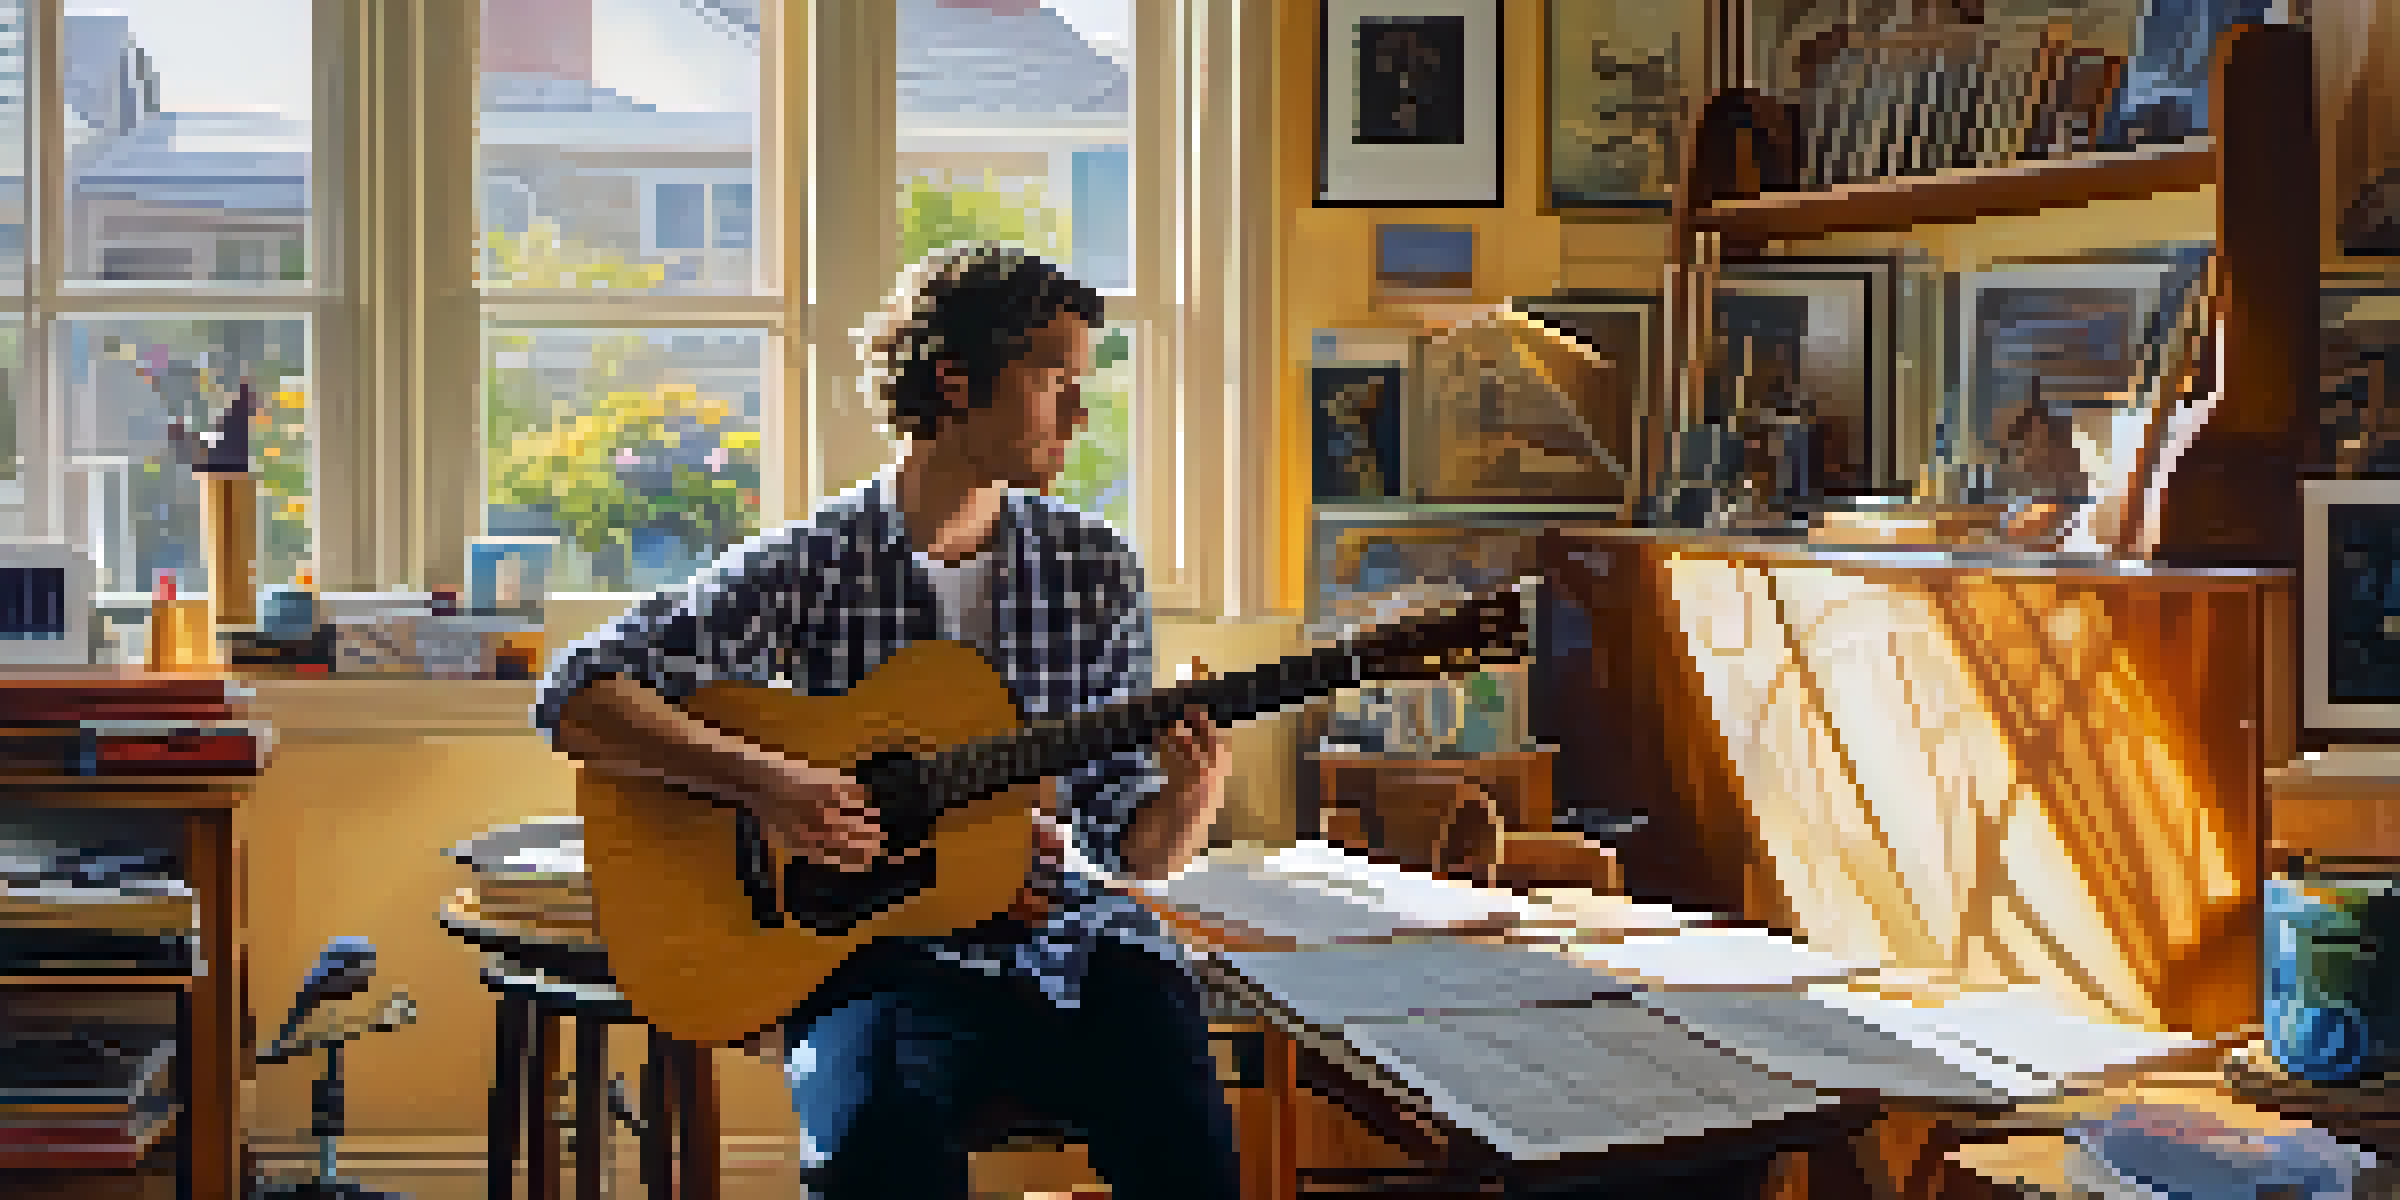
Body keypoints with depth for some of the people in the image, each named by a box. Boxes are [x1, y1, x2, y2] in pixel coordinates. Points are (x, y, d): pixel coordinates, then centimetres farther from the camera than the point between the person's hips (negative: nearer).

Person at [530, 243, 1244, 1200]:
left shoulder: (1095, 571, 9)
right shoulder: (811, 563, 0)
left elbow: (1133, 847, 11)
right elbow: (577, 697, -7)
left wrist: (1190, 798, -13)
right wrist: (759, 779, -21)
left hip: (1061, 934, 3)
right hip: (874, 950, -2)